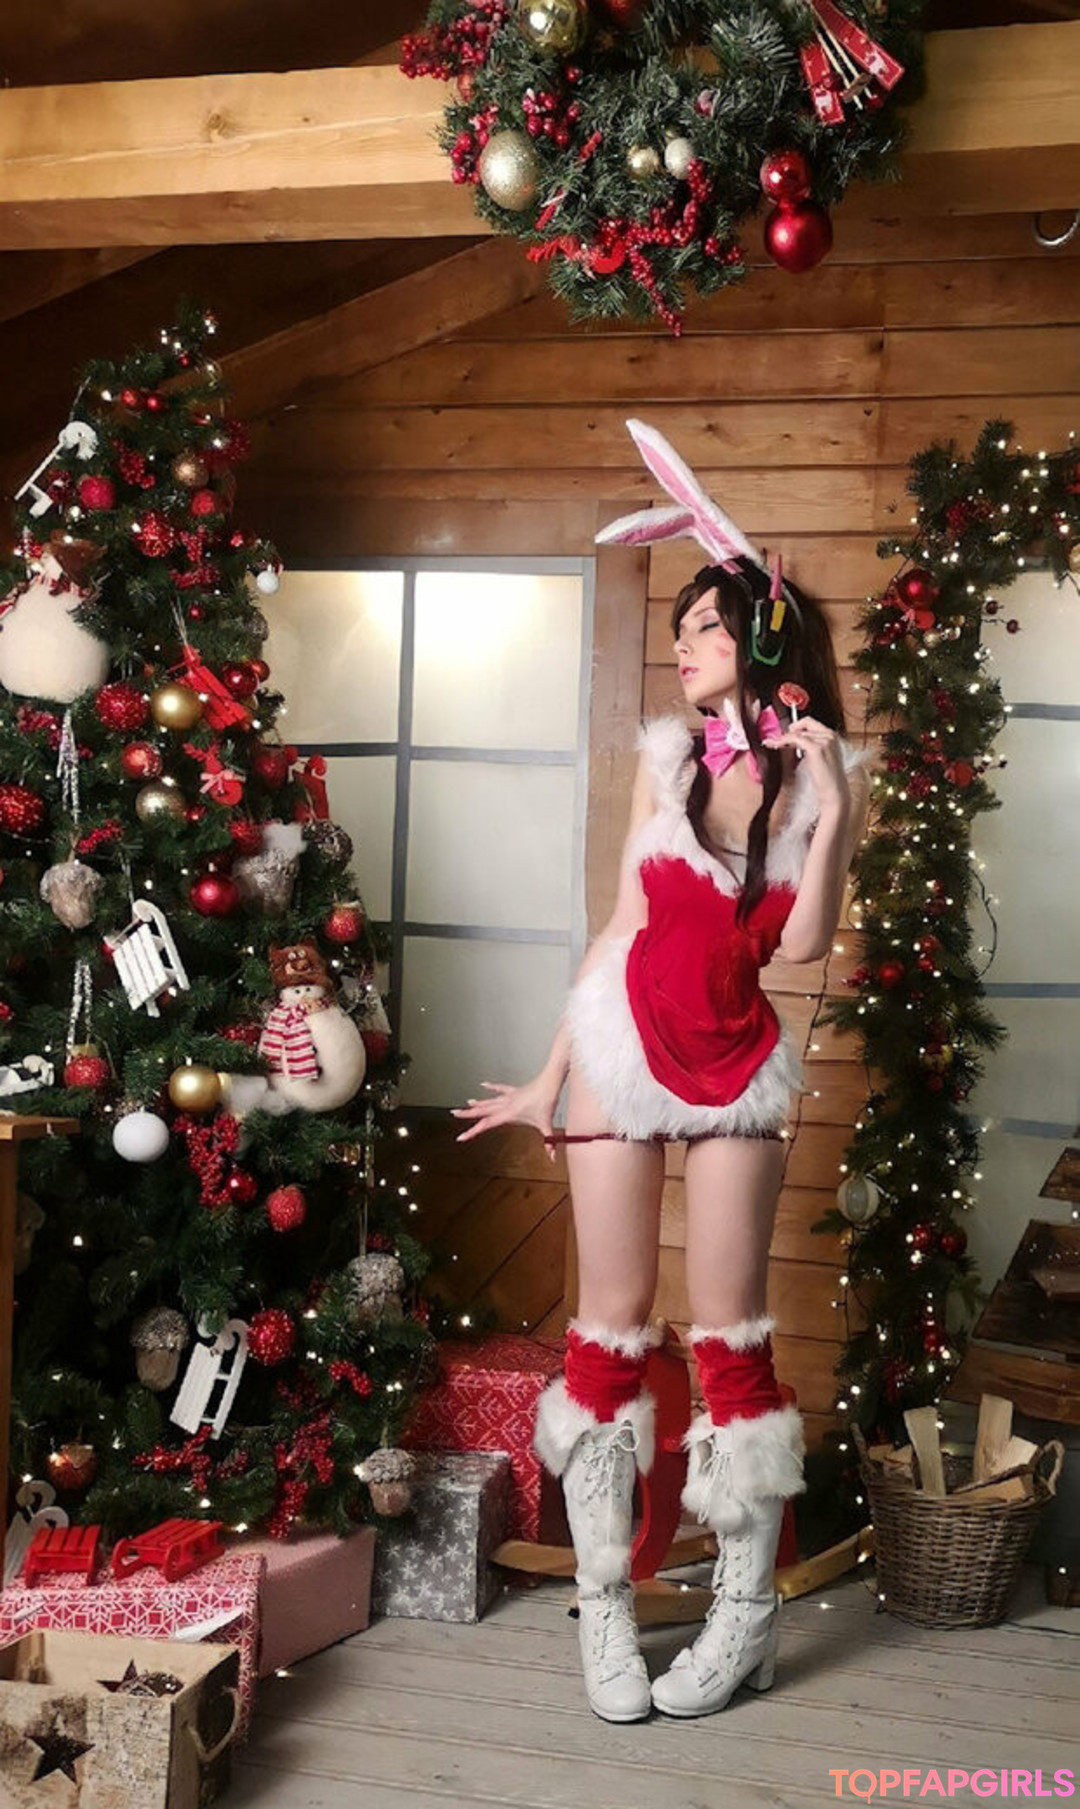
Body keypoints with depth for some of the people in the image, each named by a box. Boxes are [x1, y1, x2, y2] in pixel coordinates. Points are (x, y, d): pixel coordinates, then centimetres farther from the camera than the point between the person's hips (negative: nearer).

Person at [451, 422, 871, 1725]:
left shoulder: (826, 774, -2)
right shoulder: (668, 757, 3)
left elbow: (803, 949, -11)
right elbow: (622, 929, 6)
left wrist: (830, 815, -20)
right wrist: (549, 1077, 6)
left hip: (736, 1066, -2)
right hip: (623, 1044, 2)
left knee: (728, 1330, 1)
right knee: (608, 1325, 3)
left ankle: (748, 1609, 13)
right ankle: (603, 1603, 12)